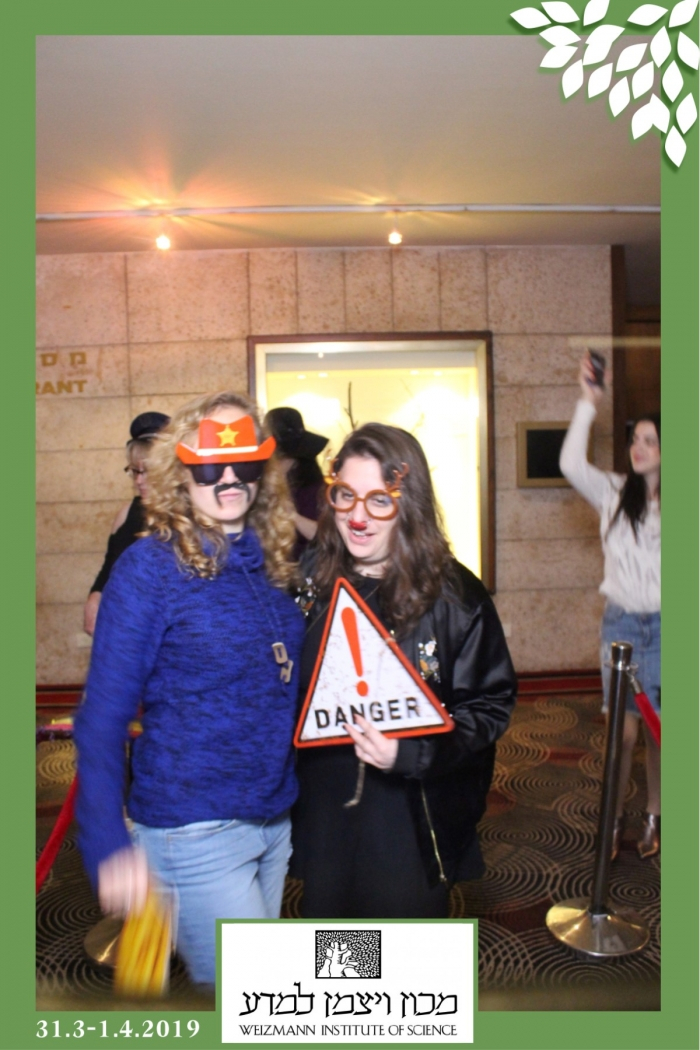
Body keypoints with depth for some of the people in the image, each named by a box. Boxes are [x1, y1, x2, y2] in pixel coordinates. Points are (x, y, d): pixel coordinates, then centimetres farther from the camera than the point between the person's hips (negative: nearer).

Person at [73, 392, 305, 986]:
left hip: (276, 823, 6)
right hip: (195, 831, -6)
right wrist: (108, 846, -19)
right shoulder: (151, 565, -13)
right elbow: (102, 718, -13)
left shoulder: (272, 561, 2)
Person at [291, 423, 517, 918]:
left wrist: (410, 754, -25)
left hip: (411, 828, -3)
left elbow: (490, 705, -12)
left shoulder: (453, 595, -15)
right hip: (321, 818, 4)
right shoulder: (310, 578, -3)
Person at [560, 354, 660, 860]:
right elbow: (571, 464, -14)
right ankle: (616, 817, 20)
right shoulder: (613, 491, -1)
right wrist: (589, 404, -14)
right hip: (622, 623, 0)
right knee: (624, 729, 2)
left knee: (658, 732, 9)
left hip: (662, 626, 0)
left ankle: (653, 818, 27)